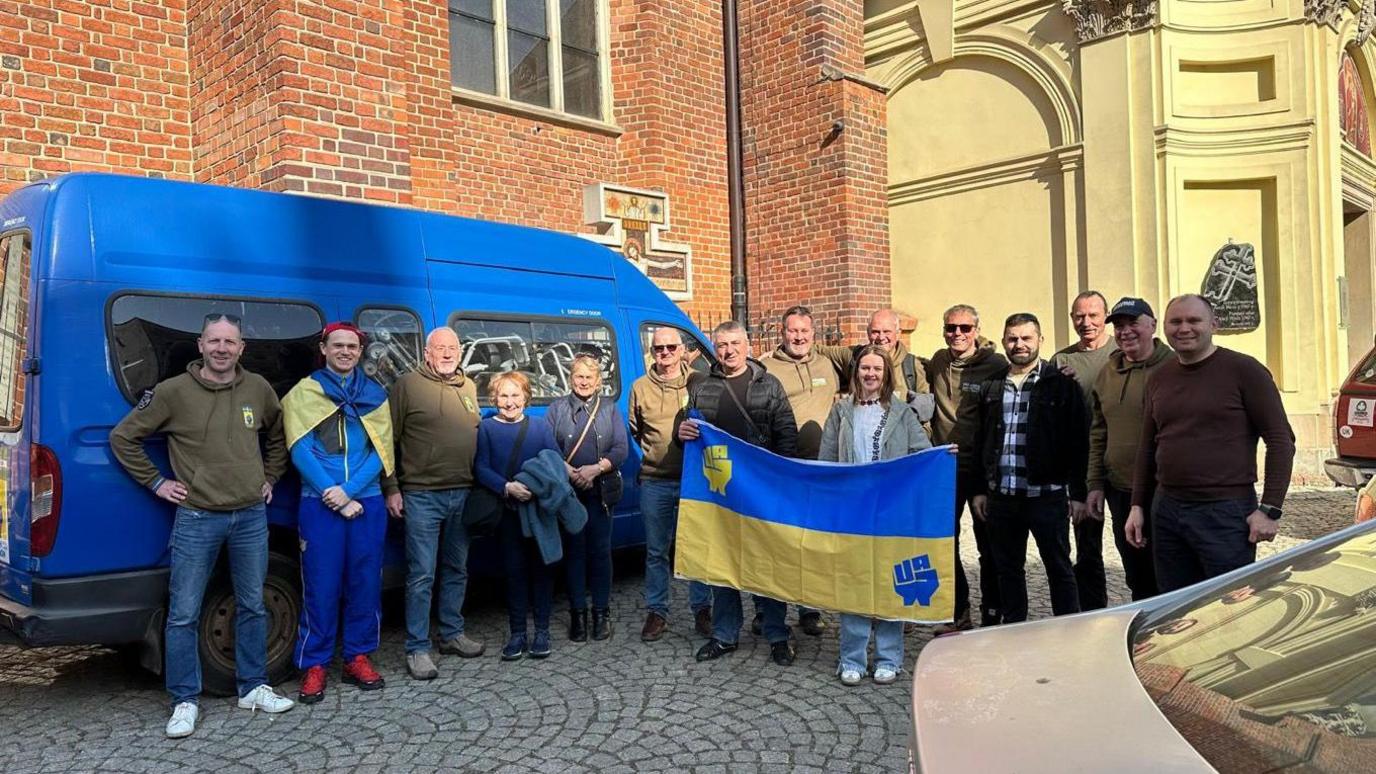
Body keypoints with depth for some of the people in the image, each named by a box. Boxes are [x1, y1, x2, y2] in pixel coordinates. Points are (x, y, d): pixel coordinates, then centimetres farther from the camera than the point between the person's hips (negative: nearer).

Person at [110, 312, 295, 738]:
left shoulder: (258, 389, 2)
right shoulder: (174, 391, -7)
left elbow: (277, 436, 20)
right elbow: (123, 437, 2)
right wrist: (156, 483, -1)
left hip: (251, 517, 3)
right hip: (197, 519, -3)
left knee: (253, 607, 12)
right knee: (184, 615, 2)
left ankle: (253, 687, 25)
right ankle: (185, 701, 17)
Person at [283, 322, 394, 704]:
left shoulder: (375, 394, 11)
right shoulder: (304, 392, 5)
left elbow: (381, 451, 4)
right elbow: (300, 450, -5)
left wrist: (348, 491, -10)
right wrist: (333, 494, -14)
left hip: (367, 503, 2)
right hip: (320, 504, -2)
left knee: (365, 583, 7)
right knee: (321, 586, 0)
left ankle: (358, 657, 20)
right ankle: (314, 665, 11)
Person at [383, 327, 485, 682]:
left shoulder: (468, 388, 12)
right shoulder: (408, 385, -5)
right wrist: (391, 489, -9)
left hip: (463, 494, 5)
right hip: (421, 496, -5)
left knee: (457, 570, 15)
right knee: (422, 575, -1)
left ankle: (452, 634, 29)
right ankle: (417, 649, 8)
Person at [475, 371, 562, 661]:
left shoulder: (541, 428, 3)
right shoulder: (486, 428, 1)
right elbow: (481, 468, -6)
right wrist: (507, 487, -22)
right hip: (507, 511, 0)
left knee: (541, 568, 6)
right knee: (514, 569, 7)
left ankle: (542, 631, 17)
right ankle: (517, 633, 17)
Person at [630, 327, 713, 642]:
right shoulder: (641, 388, 4)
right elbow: (634, 431, 13)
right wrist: (653, 452, 7)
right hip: (655, 482, 1)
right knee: (656, 551, 9)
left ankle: (701, 609, 22)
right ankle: (656, 612, 21)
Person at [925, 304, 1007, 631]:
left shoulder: (996, 365, -9)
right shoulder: (937, 362, 6)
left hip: (983, 466, -4)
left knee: (989, 544, 8)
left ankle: (992, 613, 22)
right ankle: (958, 612, 24)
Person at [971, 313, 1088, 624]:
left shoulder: (1060, 383, -3)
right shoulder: (992, 387, 10)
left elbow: (1077, 441, -5)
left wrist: (1077, 492, -9)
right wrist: (980, 490, 10)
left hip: (1046, 494, -4)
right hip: (1001, 495, 5)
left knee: (1059, 568, 7)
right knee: (1008, 569, 13)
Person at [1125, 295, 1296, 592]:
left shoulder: (1244, 370, -4)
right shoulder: (1159, 379, 12)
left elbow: (1281, 441, -6)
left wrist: (1269, 509, -11)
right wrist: (1137, 505, 13)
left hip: (1226, 512, -5)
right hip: (1166, 510, 5)